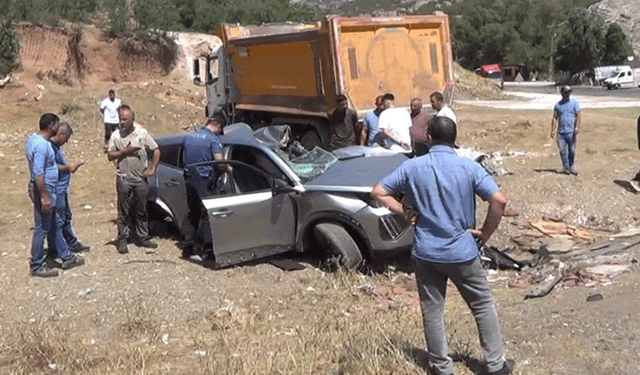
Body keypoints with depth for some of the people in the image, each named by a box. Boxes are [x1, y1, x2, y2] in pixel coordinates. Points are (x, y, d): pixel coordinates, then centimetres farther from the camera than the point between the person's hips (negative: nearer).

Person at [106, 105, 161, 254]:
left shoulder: (142, 133, -1)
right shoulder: (116, 135, -1)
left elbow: (156, 151, 4)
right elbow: (110, 156, -1)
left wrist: (152, 169, -4)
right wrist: (125, 151, -14)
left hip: (140, 178, 1)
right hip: (124, 179, -1)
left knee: (141, 211, 11)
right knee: (124, 212, 2)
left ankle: (143, 237, 22)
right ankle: (122, 240, 10)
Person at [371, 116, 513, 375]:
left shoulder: (412, 167, -5)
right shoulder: (469, 167, -9)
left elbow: (378, 193, -1)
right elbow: (499, 200, -17)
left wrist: (406, 212, 4)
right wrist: (485, 233, -5)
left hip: (425, 252, 1)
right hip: (462, 251, -1)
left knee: (432, 311, 13)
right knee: (483, 306, 16)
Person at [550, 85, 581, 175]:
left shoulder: (575, 103, 6)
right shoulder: (558, 105, 13)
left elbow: (578, 115, -1)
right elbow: (555, 118, 12)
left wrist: (577, 127, -14)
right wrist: (553, 130, 3)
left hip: (571, 131, -2)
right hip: (561, 132, 2)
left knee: (572, 151, 1)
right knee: (562, 151, 0)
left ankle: (571, 167, 14)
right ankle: (566, 168, 7)